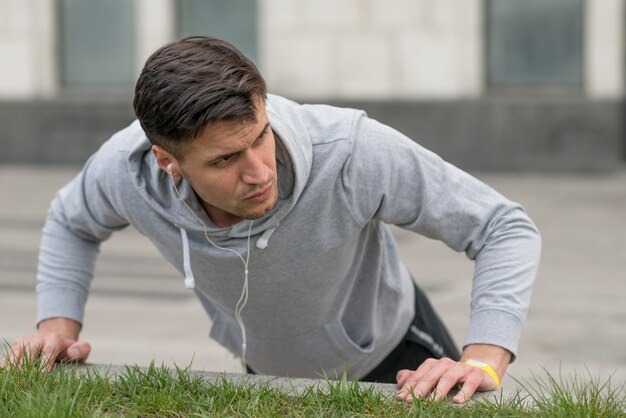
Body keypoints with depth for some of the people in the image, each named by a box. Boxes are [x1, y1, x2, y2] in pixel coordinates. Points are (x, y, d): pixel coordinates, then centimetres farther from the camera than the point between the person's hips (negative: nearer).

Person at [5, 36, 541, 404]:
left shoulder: (350, 152, -42)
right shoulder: (127, 167, -30)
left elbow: (506, 228, -32)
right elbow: (72, 223, -3)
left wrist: (484, 363, -45)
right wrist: (57, 326, -17)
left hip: (391, 349, -3)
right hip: (270, 372, 3)